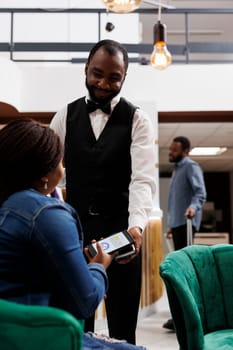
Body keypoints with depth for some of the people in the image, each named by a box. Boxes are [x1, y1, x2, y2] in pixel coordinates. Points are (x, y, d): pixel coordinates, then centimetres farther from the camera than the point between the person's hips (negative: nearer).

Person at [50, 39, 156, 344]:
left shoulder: (137, 119, -3)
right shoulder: (66, 115, 5)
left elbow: (143, 178, -16)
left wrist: (136, 226, -33)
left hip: (120, 230, -2)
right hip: (75, 228, 2)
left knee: (122, 325, 9)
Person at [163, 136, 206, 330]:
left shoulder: (191, 167, -5)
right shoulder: (177, 169, 23)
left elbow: (201, 192, -20)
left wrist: (194, 207, -40)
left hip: (186, 223, -9)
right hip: (177, 223, 9)